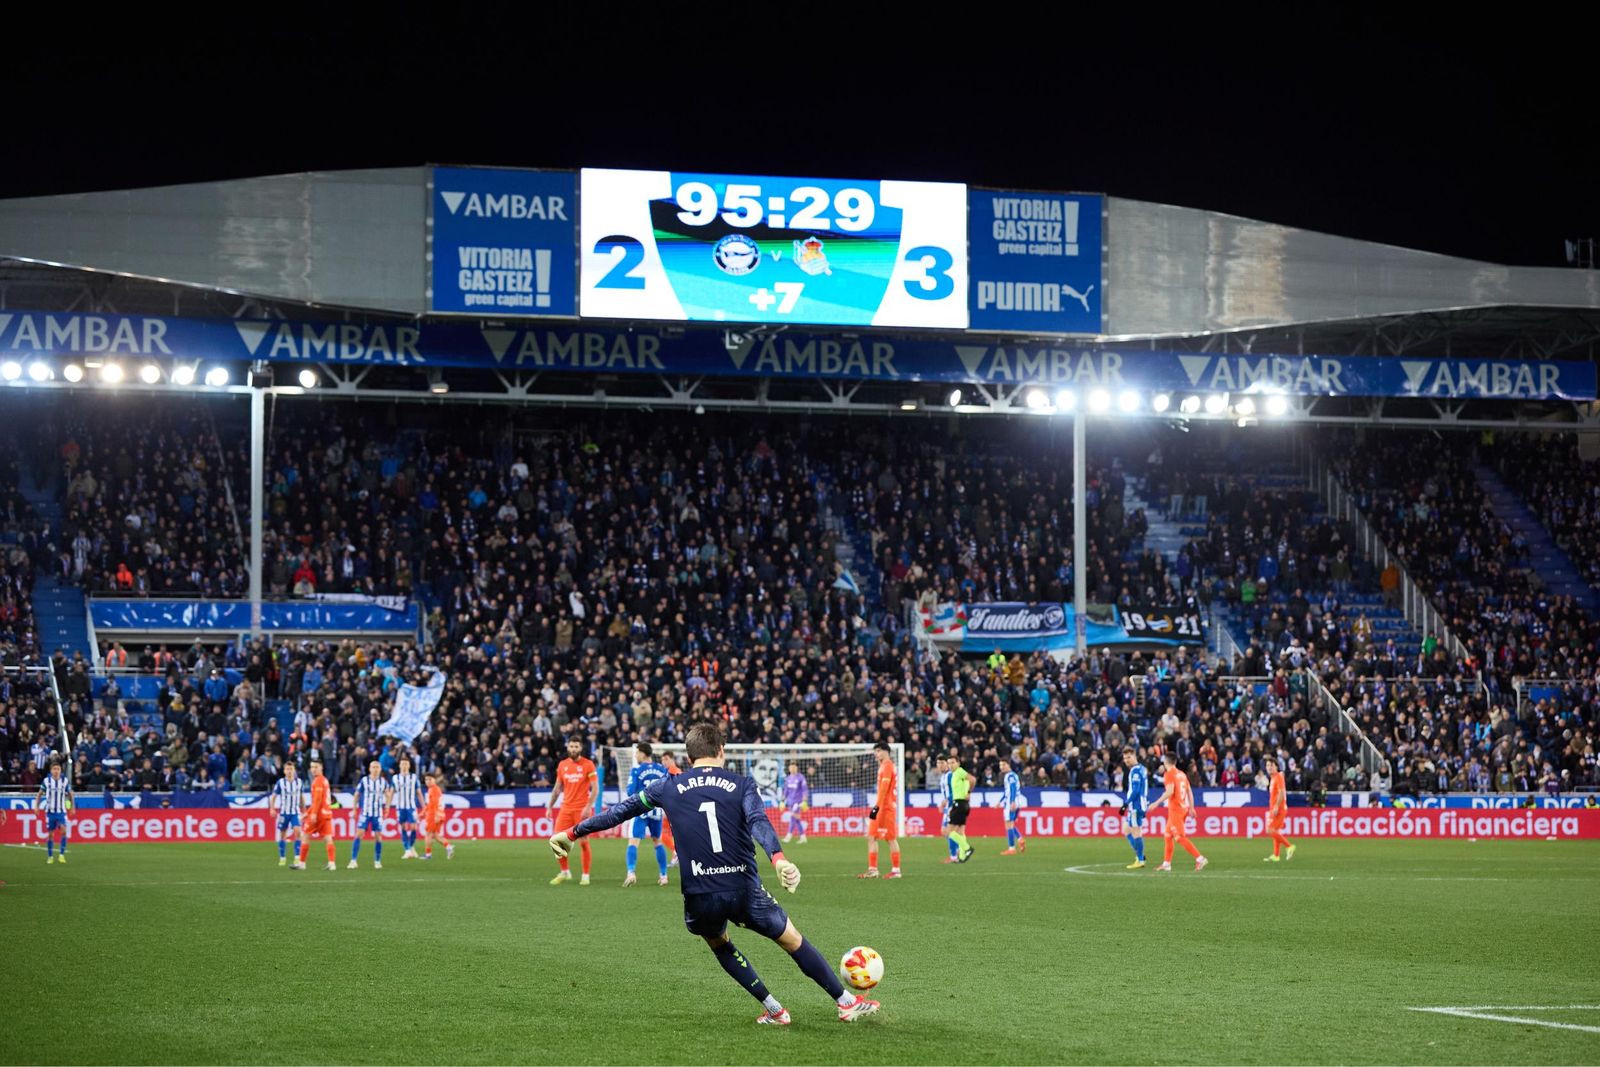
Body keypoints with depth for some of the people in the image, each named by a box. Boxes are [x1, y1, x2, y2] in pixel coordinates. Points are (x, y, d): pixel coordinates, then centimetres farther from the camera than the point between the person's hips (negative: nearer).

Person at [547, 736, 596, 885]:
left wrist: (588, 806, -16)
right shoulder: (562, 765, 9)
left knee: (584, 842, -3)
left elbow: (594, 788, -6)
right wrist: (550, 806, 11)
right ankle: (564, 872, 15)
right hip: (565, 809, 4)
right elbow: (557, 788, 16)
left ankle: (586, 876, 5)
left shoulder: (588, 764, -4)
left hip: (581, 810, -4)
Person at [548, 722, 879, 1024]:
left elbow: (619, 811, 16)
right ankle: (847, 1003, 24)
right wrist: (778, 860, -31)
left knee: (718, 944, 32)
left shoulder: (669, 788, 9)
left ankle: (774, 1010, 27)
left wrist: (571, 834, 26)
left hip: (699, 897, 1)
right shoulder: (741, 784, 5)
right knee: (792, 940, 18)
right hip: (744, 888, -1)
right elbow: (758, 822, -15)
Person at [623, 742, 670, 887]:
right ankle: (663, 875, 22)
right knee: (658, 841, 21)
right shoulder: (662, 770, 3)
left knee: (633, 842, -7)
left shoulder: (636, 770, -9)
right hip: (657, 810, 4)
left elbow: (631, 792, -11)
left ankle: (631, 873, -27)